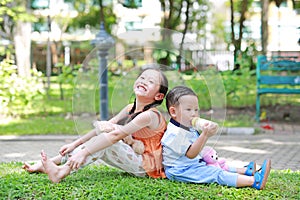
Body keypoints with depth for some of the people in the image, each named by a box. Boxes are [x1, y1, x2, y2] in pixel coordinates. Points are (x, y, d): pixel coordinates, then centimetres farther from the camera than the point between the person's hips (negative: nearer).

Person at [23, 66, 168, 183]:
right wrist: (75, 144, 0)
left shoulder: (150, 115, -22)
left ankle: (63, 171, -29)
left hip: (146, 166, -8)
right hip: (133, 157, 8)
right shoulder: (129, 109, 6)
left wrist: (84, 152, -36)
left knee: (105, 141, -24)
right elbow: (106, 126, 6)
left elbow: (116, 135, -30)